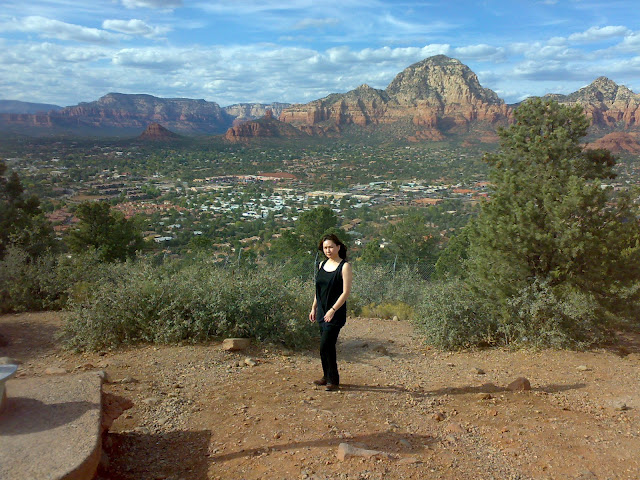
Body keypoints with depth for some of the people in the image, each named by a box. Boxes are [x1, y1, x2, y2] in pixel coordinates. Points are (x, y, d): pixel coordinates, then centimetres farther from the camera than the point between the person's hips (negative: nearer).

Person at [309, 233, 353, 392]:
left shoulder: (345, 266, -10)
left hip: (336, 314, -6)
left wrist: (332, 310, -20)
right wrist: (314, 308, 16)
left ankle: (333, 381, 3)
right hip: (322, 313, 6)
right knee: (327, 346, 13)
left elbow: (346, 292, -14)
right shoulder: (322, 265, 10)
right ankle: (327, 377, 26)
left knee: (325, 346, -10)